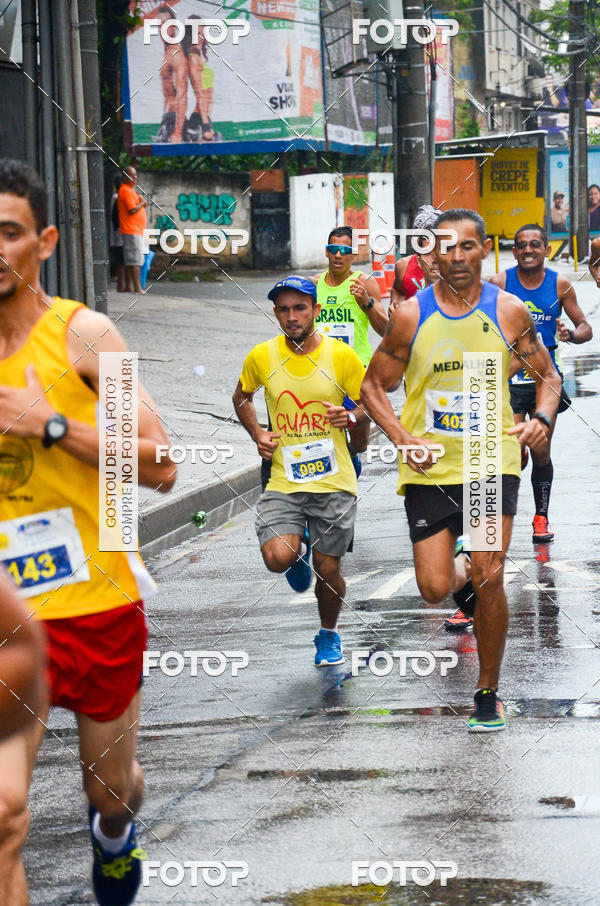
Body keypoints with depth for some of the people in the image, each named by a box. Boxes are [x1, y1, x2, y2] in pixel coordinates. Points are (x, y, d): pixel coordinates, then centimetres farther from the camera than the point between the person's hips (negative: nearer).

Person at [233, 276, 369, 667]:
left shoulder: (342, 357, -6)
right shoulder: (262, 357, -1)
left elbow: (369, 408, 5)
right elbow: (242, 397, 19)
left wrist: (351, 418, -17)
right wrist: (257, 433, 3)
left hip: (334, 482, -1)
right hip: (283, 481, 1)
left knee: (328, 569, 4)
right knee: (278, 557, -20)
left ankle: (329, 634, 34)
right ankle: (300, 549, 19)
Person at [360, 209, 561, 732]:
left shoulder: (509, 312, -1)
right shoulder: (411, 316, -2)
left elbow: (548, 377, 10)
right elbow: (374, 386, 6)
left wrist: (542, 419, -11)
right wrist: (402, 439, -9)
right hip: (429, 469, 1)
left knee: (488, 580, -12)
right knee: (435, 589, -5)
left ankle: (488, 694, 6)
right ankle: (463, 573, 35)